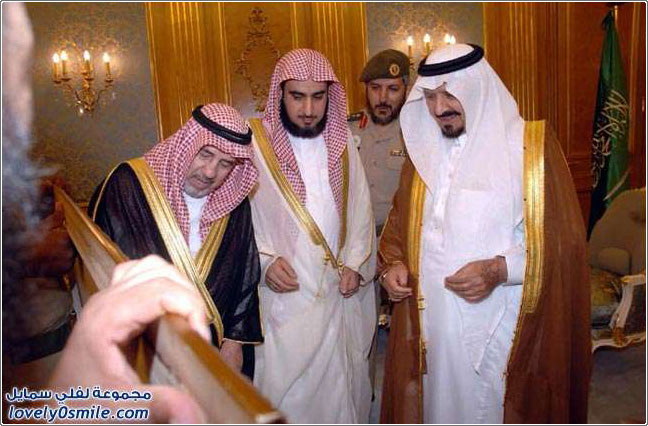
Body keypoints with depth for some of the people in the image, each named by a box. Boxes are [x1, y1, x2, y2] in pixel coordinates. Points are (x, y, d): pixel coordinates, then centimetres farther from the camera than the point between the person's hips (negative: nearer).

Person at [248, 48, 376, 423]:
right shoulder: (255, 143, -7)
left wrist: (356, 264, -2)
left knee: (342, 391, 14)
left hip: (340, 295, 4)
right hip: (284, 295, -3)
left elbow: (360, 209, 9)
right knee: (286, 394, 4)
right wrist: (264, 260, -15)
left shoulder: (342, 142, 6)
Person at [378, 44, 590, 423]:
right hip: (430, 321, 4)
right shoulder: (423, 149, 9)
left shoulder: (531, 146, -6)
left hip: (501, 326, -4)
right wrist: (393, 264, -2)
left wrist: (499, 270, -21)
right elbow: (400, 219, 17)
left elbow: (566, 239, -8)